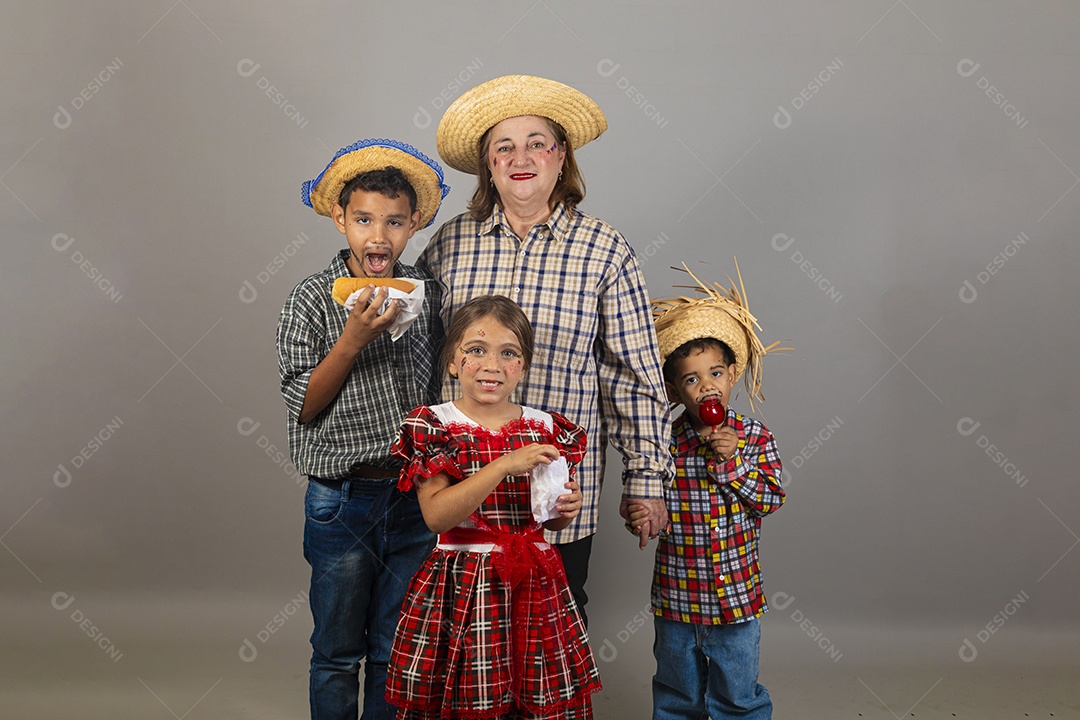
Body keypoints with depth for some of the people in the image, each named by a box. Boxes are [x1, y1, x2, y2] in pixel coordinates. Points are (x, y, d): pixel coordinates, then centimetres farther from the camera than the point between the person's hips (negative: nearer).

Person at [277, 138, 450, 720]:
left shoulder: (426, 293, 2)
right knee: (338, 652, 12)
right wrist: (355, 337, -21)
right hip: (343, 500, -2)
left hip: (413, 495, 3)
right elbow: (304, 407, -11)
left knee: (394, 650, 14)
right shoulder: (312, 299, -7)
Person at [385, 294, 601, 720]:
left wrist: (564, 511, -5)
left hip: (535, 587, 3)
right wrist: (504, 466, -24)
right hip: (462, 587, -3)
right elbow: (436, 515, -18)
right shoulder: (434, 426, -5)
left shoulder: (547, 430, 5)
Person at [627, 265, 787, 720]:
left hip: (736, 597, -1)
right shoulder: (663, 443, -6)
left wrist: (731, 460, -20)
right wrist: (641, 516, -20)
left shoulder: (753, 437, -6)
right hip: (675, 596, 1)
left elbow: (770, 500, -11)